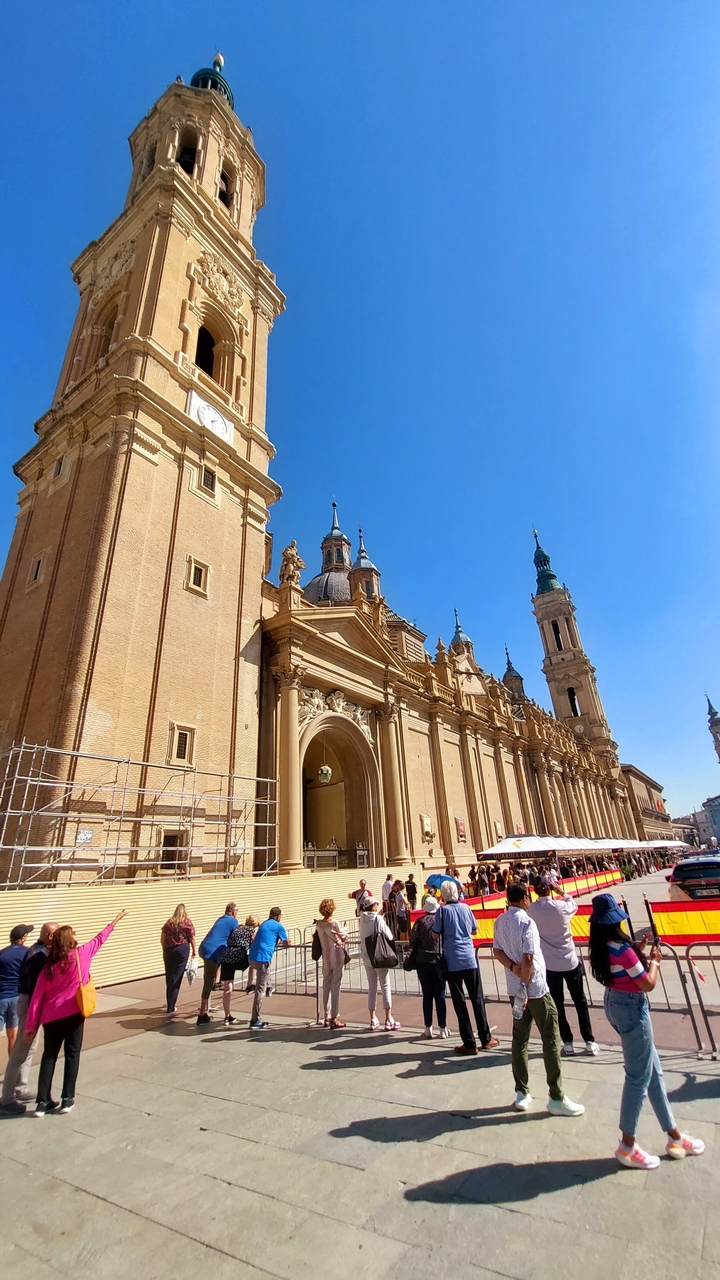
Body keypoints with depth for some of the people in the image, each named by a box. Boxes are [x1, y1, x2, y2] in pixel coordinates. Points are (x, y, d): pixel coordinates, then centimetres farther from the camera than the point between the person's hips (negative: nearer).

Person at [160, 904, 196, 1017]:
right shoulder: (187, 922, -1)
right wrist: (194, 951, 11)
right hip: (182, 949, -4)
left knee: (169, 979, 15)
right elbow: (192, 938, -1)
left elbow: (162, 939, 8)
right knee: (176, 979, 1)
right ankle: (170, 1009, 1)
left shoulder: (169, 922, 7)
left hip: (168, 950, 4)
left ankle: (170, 1006, 27)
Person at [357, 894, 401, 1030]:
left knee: (372, 987, 14)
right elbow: (389, 936, -14)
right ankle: (389, 1020, 10)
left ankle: (373, 1021, 18)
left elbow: (362, 936, 7)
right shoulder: (377, 918, -15)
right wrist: (392, 940, 7)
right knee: (385, 987, 6)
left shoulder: (362, 919, 2)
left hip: (366, 957, 5)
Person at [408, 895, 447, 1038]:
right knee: (440, 995, 9)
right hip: (439, 961, 0)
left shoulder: (420, 921, -4)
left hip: (423, 962, 0)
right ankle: (442, 1028, 13)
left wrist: (411, 959, 10)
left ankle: (428, 1029, 15)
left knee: (427, 996, 9)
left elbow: (413, 940, -4)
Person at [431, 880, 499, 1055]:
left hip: (452, 962, -3)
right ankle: (486, 1039, 22)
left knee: (459, 1002, 6)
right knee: (477, 998, 14)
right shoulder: (465, 908, 1)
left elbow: (435, 934, -4)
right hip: (470, 958, 3)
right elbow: (474, 931, 12)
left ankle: (469, 1043, 11)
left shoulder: (442, 911, -9)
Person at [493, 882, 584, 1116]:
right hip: (535, 989, -7)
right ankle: (556, 1099, 16)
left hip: (515, 988, 7)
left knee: (519, 1039, 15)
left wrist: (513, 967, -8)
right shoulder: (527, 923, -21)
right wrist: (524, 987, -16)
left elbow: (497, 951, 5)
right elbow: (528, 959, -23)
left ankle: (521, 1094, 22)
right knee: (551, 1041, 7)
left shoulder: (500, 921, 3)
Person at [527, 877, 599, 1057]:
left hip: (550, 965, 0)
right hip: (571, 961, 0)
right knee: (580, 1002, 16)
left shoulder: (532, 909, -12)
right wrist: (559, 890, 9)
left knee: (558, 1005, 13)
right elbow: (574, 905, 8)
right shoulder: (562, 906, -15)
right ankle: (589, 1041, 21)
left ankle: (568, 1043, 16)